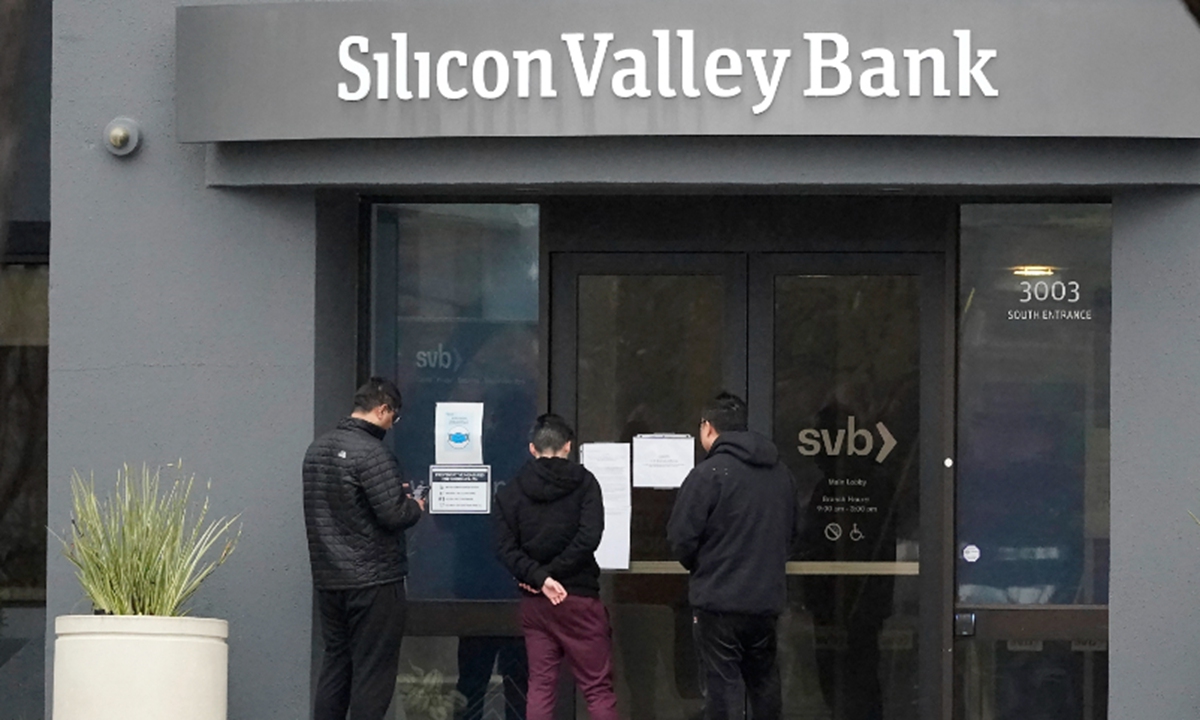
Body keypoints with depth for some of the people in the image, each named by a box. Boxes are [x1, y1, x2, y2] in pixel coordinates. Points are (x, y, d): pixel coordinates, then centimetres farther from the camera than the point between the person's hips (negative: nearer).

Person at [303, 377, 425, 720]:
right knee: (373, 669, -2)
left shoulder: (317, 449, 9)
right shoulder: (372, 453, -18)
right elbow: (392, 514, -21)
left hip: (328, 577, 8)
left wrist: (395, 492, 17)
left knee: (335, 663, 14)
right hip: (373, 579, -8)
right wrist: (415, 507, 0)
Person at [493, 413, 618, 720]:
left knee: (540, 685, 8)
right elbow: (588, 538, -15)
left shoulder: (511, 491, 4)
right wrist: (548, 574, -9)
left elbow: (505, 548, -7)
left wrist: (539, 577, -12)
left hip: (535, 602, 3)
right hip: (579, 597, -3)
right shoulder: (583, 482, -3)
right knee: (598, 688, 1)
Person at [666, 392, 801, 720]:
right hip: (767, 598, 6)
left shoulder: (708, 474, -13)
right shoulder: (781, 474, 8)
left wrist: (698, 567, 8)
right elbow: (790, 532, 16)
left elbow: (681, 537, -12)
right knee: (764, 683, 19)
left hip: (719, 600, -6)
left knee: (723, 685, -4)